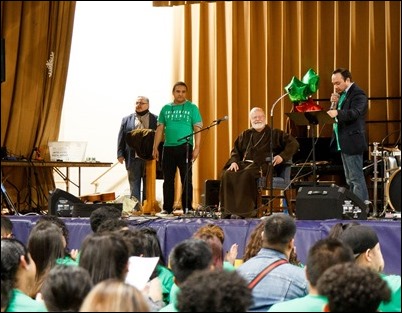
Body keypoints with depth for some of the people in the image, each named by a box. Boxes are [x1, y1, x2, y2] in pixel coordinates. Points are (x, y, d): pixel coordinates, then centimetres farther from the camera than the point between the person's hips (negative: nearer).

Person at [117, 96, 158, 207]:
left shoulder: (156, 119, 5)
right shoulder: (126, 120, 11)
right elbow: (121, 138, 9)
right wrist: (120, 154, 0)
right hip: (133, 158, 1)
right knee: (134, 185, 2)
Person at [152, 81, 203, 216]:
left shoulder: (192, 108, 2)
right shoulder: (166, 108, 12)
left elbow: (197, 128, -4)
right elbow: (160, 129, 13)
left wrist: (197, 147, -13)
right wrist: (155, 148, 7)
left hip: (185, 148, -4)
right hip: (168, 148, 4)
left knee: (186, 179, -2)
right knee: (168, 180, 7)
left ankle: (187, 208, 2)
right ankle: (167, 208, 12)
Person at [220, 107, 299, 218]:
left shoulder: (274, 133, 11)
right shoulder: (245, 135, 23)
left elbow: (293, 143, 5)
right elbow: (236, 150, 23)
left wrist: (282, 156, -10)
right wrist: (234, 161, 1)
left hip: (263, 166, -4)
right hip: (245, 163, 4)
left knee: (246, 175, -37)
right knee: (227, 175, -26)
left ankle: (246, 210, -33)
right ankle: (229, 210, -25)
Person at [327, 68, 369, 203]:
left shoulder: (357, 94, -11)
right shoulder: (342, 94, 17)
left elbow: (354, 113, -28)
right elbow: (335, 114, 15)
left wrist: (337, 113, -43)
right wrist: (334, 104, -4)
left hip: (352, 143, -10)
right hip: (343, 143, 10)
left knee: (356, 178, -9)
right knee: (350, 180, 14)